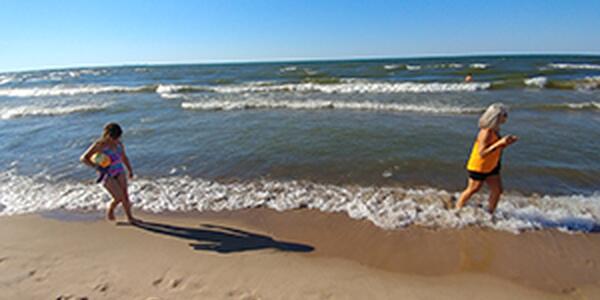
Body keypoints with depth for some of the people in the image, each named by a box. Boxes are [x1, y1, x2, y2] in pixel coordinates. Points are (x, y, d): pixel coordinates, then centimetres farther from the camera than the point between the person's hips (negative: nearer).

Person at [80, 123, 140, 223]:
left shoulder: (119, 143, 1)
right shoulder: (99, 144, -16)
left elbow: (124, 157, 16)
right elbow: (83, 158, -17)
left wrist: (130, 170, 24)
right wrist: (97, 167, -28)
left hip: (119, 172, 5)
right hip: (107, 175, -5)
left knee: (125, 195, 0)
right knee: (119, 198, -10)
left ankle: (130, 218, 12)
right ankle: (110, 208, 22)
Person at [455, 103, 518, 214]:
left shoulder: (495, 130, 1)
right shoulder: (486, 132, -27)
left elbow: (497, 149, 12)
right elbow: (482, 153, -32)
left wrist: (508, 142, -3)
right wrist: (499, 143, -36)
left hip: (491, 166, 8)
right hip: (479, 167, -8)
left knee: (497, 190, 9)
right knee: (472, 189, 7)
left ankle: (490, 214, 25)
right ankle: (457, 209, 25)